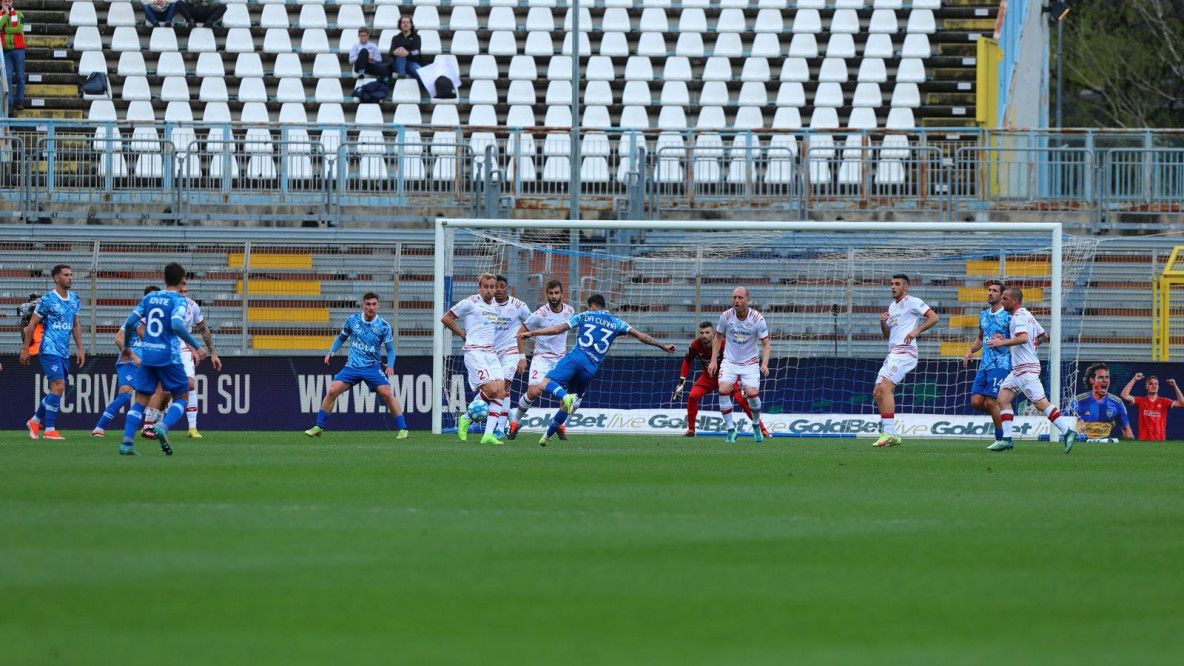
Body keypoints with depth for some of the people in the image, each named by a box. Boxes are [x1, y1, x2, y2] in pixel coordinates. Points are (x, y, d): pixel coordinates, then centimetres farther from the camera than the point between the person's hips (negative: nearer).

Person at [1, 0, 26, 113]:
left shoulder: (19, 14, 5)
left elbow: (19, 29, -9)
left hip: (18, 49, -1)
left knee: (20, 77, 1)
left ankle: (19, 102, 7)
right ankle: (9, 102, -8)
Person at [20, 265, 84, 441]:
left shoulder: (74, 299, 10)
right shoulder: (48, 300, -10)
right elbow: (32, 325, -4)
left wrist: (80, 348, 15)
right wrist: (25, 349, -4)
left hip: (64, 352, 7)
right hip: (49, 350, -7)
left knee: (56, 391, 10)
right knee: (58, 386, -16)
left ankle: (35, 421, 29)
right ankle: (50, 430, -11)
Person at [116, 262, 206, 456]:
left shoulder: (149, 298, 10)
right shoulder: (179, 300, -6)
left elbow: (130, 323, 8)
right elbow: (176, 325, -22)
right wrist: (196, 347, -16)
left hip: (147, 355, 5)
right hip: (169, 356, -5)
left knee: (140, 402, 8)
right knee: (182, 398, 9)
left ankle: (127, 442, -8)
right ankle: (163, 427, -17)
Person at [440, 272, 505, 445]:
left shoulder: (497, 307, 16)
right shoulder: (470, 303, -4)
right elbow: (446, 318, 3)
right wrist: (463, 334, 4)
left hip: (491, 353, 7)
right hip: (475, 351, -7)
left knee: (500, 391, -8)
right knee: (491, 389, -19)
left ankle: (488, 434, -8)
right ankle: (466, 418, 4)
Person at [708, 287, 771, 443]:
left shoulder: (758, 319, -14)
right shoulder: (726, 316, -8)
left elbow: (765, 343, -9)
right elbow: (718, 337, 7)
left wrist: (764, 364, -23)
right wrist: (713, 360, 1)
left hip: (750, 363, -1)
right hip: (729, 361, 1)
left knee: (752, 393, -16)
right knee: (723, 390, -21)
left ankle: (756, 426, 14)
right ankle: (730, 429, -9)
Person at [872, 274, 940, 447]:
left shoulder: (912, 302, -1)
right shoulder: (892, 306, 23)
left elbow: (934, 318, -8)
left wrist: (916, 330, -19)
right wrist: (883, 323, 5)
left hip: (905, 352, -9)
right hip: (892, 353, 9)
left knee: (885, 387, -22)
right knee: (877, 393, 3)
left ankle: (889, 433, -25)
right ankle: (890, 434, 5)